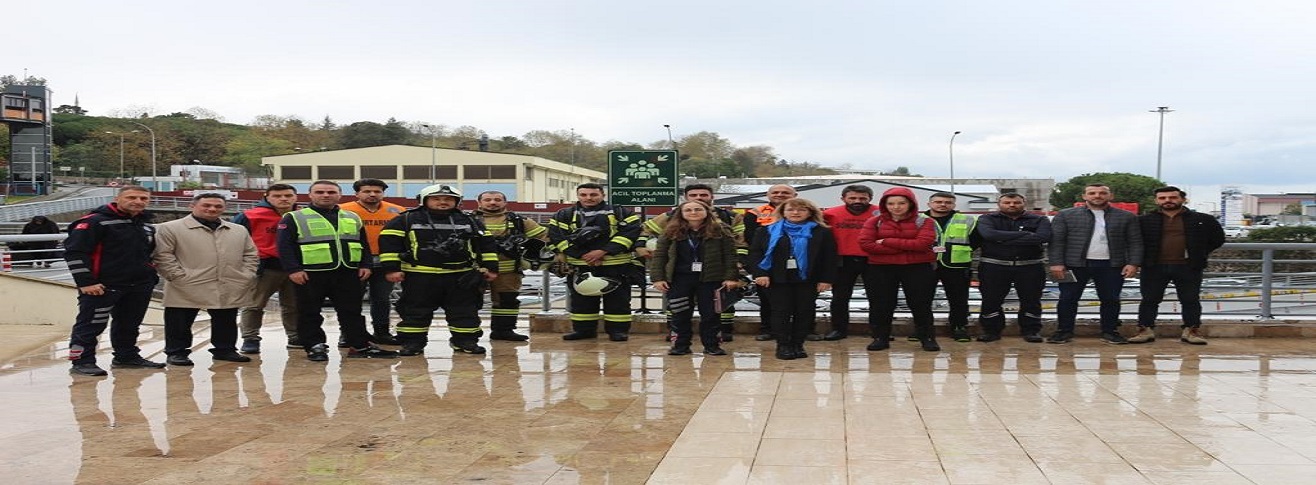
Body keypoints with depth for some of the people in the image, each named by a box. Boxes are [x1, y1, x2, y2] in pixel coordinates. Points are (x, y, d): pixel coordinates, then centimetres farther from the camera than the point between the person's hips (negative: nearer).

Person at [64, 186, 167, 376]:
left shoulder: (146, 225, 15)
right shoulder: (96, 221, -10)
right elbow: (74, 252, -14)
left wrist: (150, 276, 18)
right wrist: (85, 282, -18)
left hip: (139, 287, 7)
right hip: (102, 286, -7)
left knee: (129, 325, 16)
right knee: (91, 324, -2)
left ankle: (127, 357, 28)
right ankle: (82, 361, 6)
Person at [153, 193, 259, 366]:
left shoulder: (239, 230, 12)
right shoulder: (170, 229, -1)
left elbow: (251, 254, 14)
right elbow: (163, 256, -6)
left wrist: (246, 275, 1)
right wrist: (180, 277, -12)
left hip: (230, 290, 4)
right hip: (187, 289, -3)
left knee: (226, 322, 11)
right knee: (180, 324, 4)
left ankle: (224, 350, 24)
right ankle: (176, 352, 17)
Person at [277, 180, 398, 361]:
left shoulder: (352, 218, 14)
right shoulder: (294, 218, 1)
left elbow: (364, 244, 18)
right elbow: (285, 246, -5)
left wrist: (365, 265, 7)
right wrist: (293, 270, -13)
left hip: (348, 273, 3)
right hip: (311, 274, -3)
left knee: (352, 311, 7)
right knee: (309, 314, 2)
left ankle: (360, 345, 13)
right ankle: (314, 347, 12)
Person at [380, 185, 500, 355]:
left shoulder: (469, 221, 10)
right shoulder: (406, 220, 1)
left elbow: (486, 244, 13)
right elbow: (389, 242, -2)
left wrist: (491, 267, 6)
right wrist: (392, 268, -9)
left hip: (461, 275, 2)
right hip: (420, 276, -2)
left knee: (465, 310, 5)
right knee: (416, 311, 3)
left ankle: (465, 341, 17)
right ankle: (412, 342, 15)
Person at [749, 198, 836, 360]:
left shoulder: (821, 232, 3)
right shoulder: (767, 231, 5)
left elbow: (830, 257, 1)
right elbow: (755, 253, 0)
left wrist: (826, 279, -6)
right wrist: (760, 273, -11)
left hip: (807, 280, 0)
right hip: (778, 279, 0)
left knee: (804, 312, 4)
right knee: (781, 312, 1)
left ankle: (798, 345, 16)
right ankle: (783, 345, 10)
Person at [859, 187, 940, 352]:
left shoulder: (923, 222, 0)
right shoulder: (875, 222, 2)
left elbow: (923, 243, -16)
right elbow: (866, 244, -11)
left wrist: (886, 242, -14)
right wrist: (905, 247, -14)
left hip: (918, 269, -1)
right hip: (880, 269, 1)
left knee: (921, 304, 6)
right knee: (881, 305, 6)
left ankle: (927, 338, 19)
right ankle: (880, 338, 19)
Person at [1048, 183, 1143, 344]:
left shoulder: (1127, 217, 7)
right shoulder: (1066, 215, 2)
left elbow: (1135, 242, 5)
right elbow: (1056, 241, -1)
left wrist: (1133, 263, -5)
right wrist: (1056, 263, -9)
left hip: (1111, 266, 1)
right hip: (1075, 264, -1)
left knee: (1111, 300, 5)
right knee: (1068, 299, 1)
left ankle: (1110, 332, 17)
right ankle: (1064, 331, 11)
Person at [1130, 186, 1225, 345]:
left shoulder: (1202, 220, 5)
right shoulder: (1144, 221, 2)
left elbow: (1218, 238, 13)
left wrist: (1200, 253, 7)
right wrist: (1142, 256, 4)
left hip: (1188, 267, 0)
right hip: (1154, 267, 0)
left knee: (1191, 300, 4)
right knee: (1149, 300, 2)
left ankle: (1191, 331, 13)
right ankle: (1146, 330, 9)